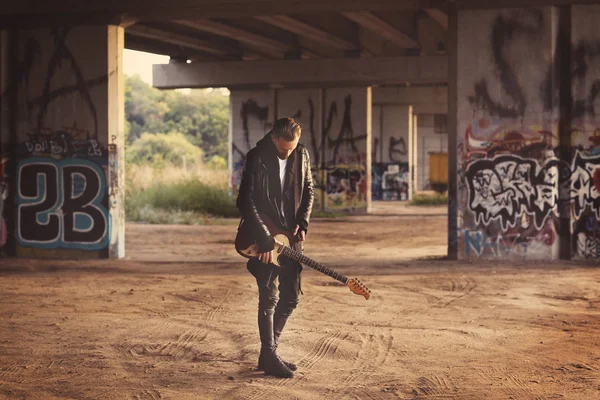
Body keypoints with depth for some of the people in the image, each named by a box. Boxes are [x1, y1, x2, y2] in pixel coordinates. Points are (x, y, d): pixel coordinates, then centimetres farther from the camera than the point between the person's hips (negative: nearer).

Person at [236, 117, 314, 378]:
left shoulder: (301, 155, 2)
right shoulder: (257, 158, -15)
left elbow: (308, 190, 13)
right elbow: (245, 202, -18)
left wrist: (302, 223, -2)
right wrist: (264, 240, -21)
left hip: (291, 238, 6)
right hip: (265, 239, -6)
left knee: (291, 297, 8)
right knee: (269, 298, -6)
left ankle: (269, 351, 21)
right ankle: (270, 359, 3)